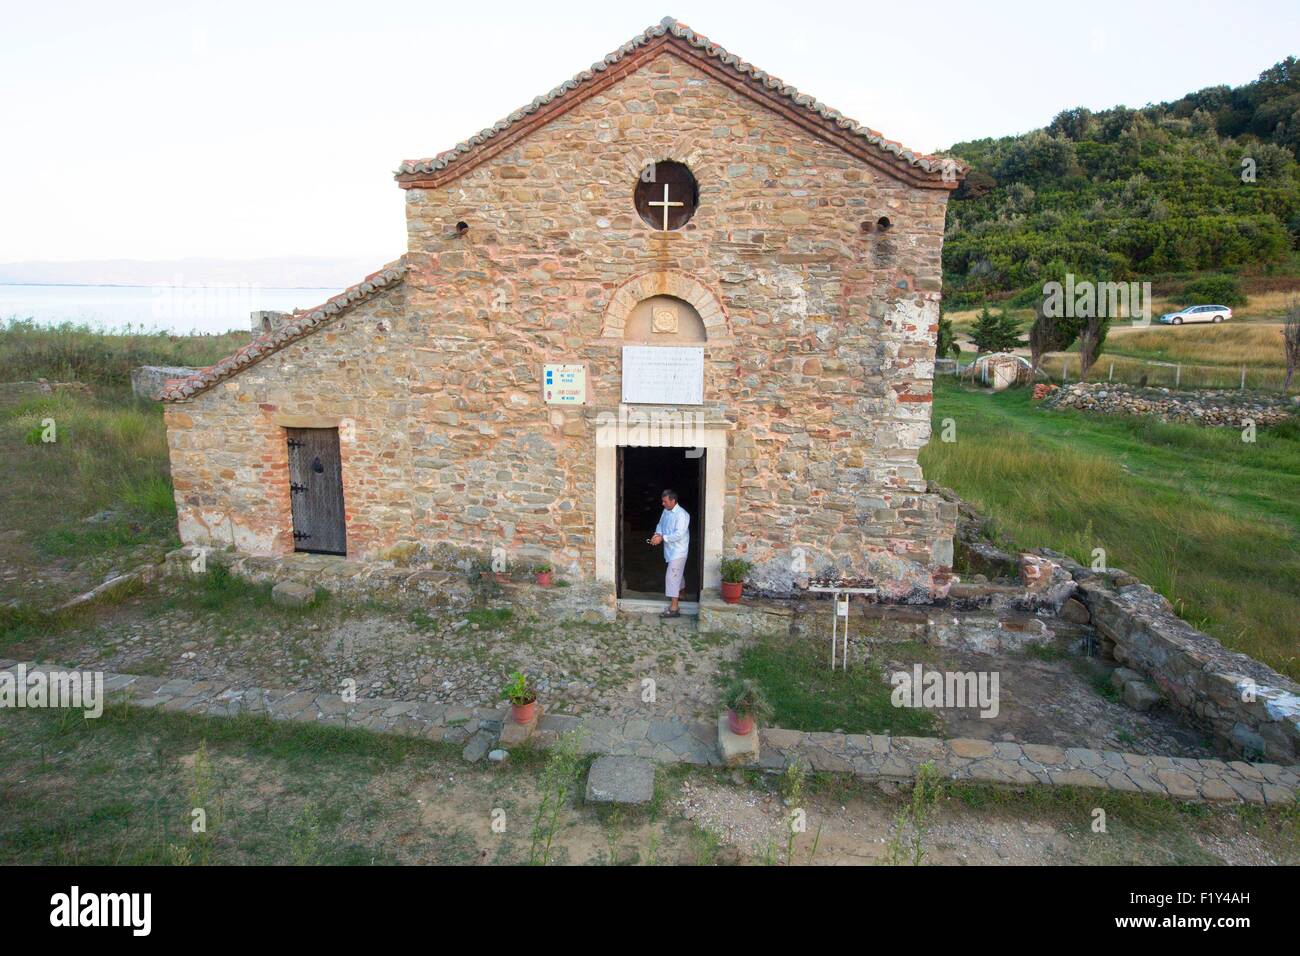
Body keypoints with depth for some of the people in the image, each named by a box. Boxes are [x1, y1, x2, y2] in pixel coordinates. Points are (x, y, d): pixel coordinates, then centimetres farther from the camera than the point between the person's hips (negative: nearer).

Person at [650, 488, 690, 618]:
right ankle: (679, 593, 48)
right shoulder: (666, 511, 5)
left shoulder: (681, 514, -22)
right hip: (670, 549, 9)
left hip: (678, 551, -9)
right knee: (677, 573, 26)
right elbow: (660, 524, 14)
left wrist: (662, 538, -29)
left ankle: (674, 608, -12)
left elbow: (679, 534, -29)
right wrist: (657, 534, -7)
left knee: (672, 576, -13)